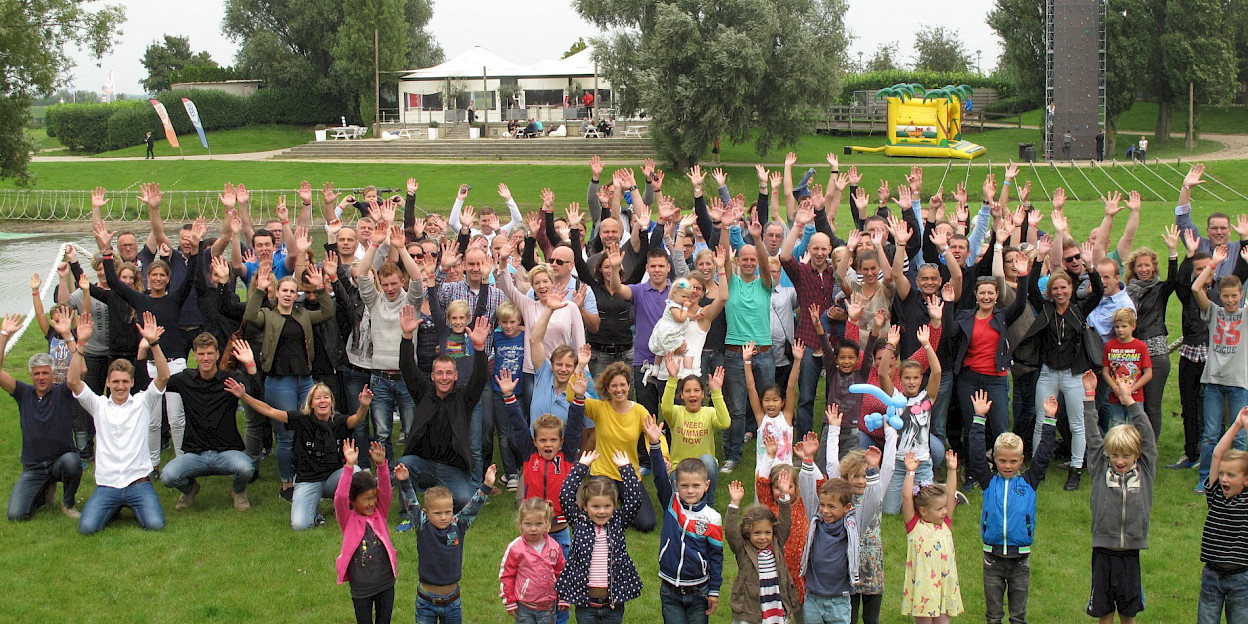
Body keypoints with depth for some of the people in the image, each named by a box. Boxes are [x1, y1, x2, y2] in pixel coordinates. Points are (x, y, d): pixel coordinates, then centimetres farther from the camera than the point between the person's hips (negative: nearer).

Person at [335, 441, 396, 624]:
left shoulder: (380, 514, -2)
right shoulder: (348, 519, -11)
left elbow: (386, 491, -16)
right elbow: (340, 497, -27)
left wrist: (381, 465, -31)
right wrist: (349, 466, -35)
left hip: (385, 583, 3)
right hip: (360, 587, -3)